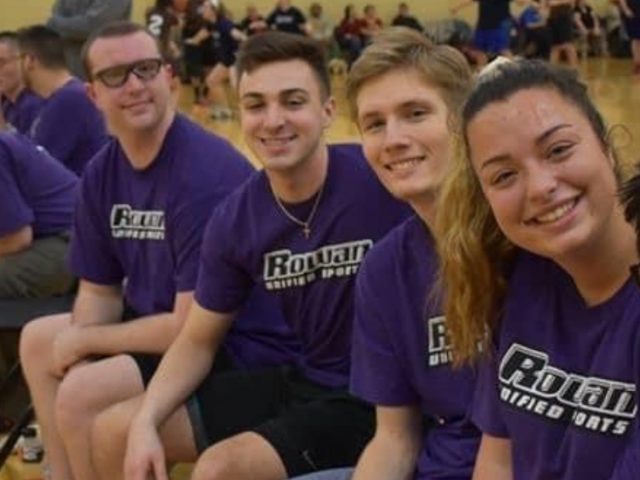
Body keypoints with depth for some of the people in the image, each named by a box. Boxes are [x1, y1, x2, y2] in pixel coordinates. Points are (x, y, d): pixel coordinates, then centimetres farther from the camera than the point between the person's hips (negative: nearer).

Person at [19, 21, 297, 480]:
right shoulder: (102, 172, 0)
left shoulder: (206, 171, -26)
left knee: (82, 397, -23)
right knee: (39, 342, 19)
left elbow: (193, 329, -27)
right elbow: (100, 291, 9)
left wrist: (83, 341, -14)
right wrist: (79, 349, -12)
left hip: (243, 350, -9)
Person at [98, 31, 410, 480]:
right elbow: (199, 341, 7)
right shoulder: (234, 220, -3)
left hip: (375, 399, -6)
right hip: (301, 381, 6)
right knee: (113, 433, 4)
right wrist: (145, 422, -9)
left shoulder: (381, 179, -21)